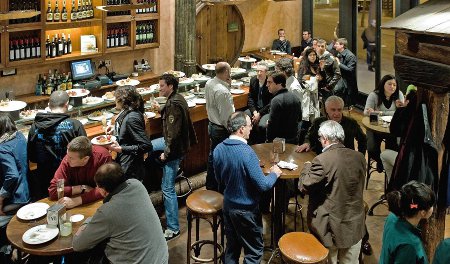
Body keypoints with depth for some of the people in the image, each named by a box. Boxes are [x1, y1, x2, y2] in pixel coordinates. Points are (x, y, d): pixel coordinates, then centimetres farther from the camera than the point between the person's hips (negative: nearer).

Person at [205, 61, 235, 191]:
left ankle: (210, 185, 37)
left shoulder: (209, 84, -2)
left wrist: (228, 84, 1)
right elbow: (227, 116, -25)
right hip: (222, 130, -9)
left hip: (212, 126, 9)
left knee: (213, 156, 22)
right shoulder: (222, 92, -28)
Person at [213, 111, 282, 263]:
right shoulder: (246, 153, -27)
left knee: (232, 246, 21)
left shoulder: (218, 149, -6)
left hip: (227, 205, 7)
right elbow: (263, 185, -23)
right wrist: (274, 174, -4)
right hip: (246, 210, -7)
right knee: (254, 251, 10)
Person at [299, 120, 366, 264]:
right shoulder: (359, 157, -3)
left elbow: (303, 187, -13)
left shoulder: (322, 160, -22)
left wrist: (307, 167, 3)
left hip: (331, 227, -5)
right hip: (355, 225, 5)